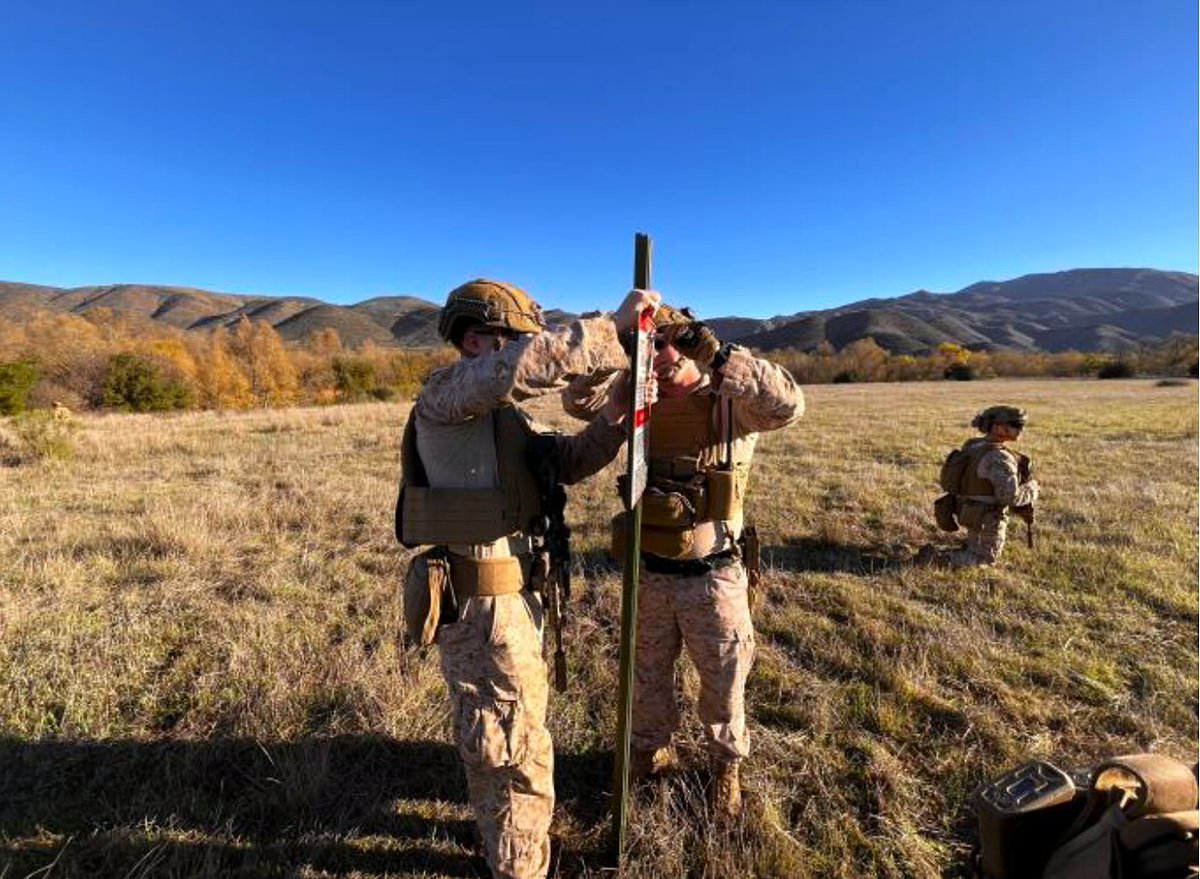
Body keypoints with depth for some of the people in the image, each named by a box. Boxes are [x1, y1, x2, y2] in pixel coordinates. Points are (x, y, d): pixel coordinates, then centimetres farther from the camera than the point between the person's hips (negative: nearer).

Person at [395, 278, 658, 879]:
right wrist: (612, 328, -28)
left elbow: (566, 462, 8)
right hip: (481, 602, -10)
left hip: (507, 593, 10)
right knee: (517, 749, 6)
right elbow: (522, 366, -35)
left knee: (493, 730, 28)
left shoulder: (503, 414, 11)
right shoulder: (442, 397, -16)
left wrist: (610, 420, -9)